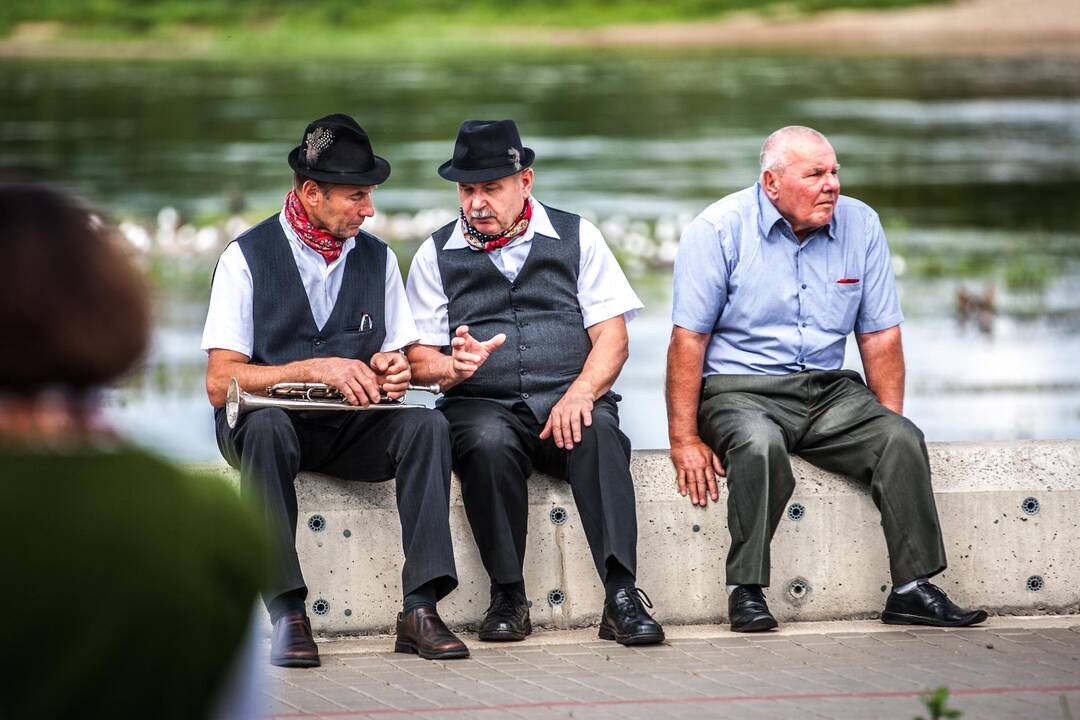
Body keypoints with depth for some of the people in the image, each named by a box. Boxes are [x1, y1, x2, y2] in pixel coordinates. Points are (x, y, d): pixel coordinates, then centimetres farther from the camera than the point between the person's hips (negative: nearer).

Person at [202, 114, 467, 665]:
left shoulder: (377, 258, 10)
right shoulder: (247, 258, -5)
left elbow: (400, 357, 15)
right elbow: (220, 383, -11)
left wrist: (393, 371, -11)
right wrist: (316, 370, -23)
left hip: (353, 428, 4)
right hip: (272, 421, -4)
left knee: (425, 423, -26)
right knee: (266, 424, -38)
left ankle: (420, 611, -31)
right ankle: (287, 615, -37)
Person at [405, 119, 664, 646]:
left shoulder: (576, 237, 12)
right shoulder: (438, 254, 14)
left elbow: (612, 336, 4)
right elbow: (419, 358, 7)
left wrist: (581, 392, -16)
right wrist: (454, 366, -18)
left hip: (568, 406, 0)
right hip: (483, 405, 0)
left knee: (598, 434, -34)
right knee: (488, 443, -35)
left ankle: (621, 597, -41)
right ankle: (507, 597, -23)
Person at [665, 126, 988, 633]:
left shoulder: (861, 225, 5)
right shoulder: (720, 229, -7)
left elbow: (881, 335, 9)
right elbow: (688, 339, -8)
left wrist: (888, 425, -1)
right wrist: (684, 440, -14)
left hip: (829, 389, 4)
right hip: (739, 388, -4)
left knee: (902, 439, -22)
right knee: (761, 443, -36)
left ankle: (912, 589, -19)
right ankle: (746, 591, -27)